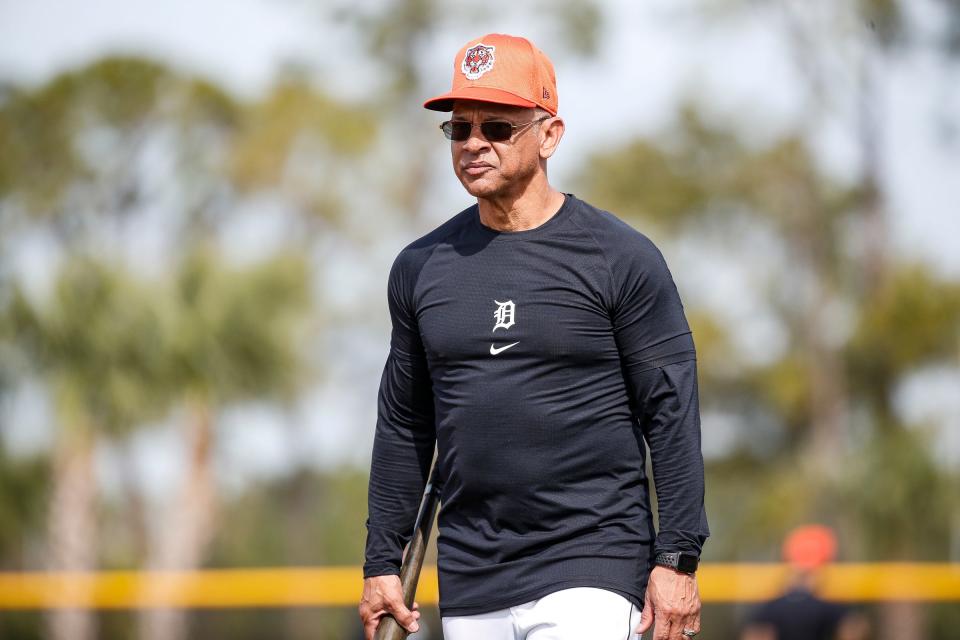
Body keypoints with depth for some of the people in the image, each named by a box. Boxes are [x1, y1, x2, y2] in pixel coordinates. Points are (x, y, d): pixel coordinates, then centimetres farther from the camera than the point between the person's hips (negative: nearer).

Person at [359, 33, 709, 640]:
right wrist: (382, 562, 13)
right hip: (469, 591, 5)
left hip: (591, 572, -5)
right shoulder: (420, 267, 11)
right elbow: (403, 426, 17)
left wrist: (677, 560, -11)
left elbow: (673, 415, -4)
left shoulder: (621, 258, -2)